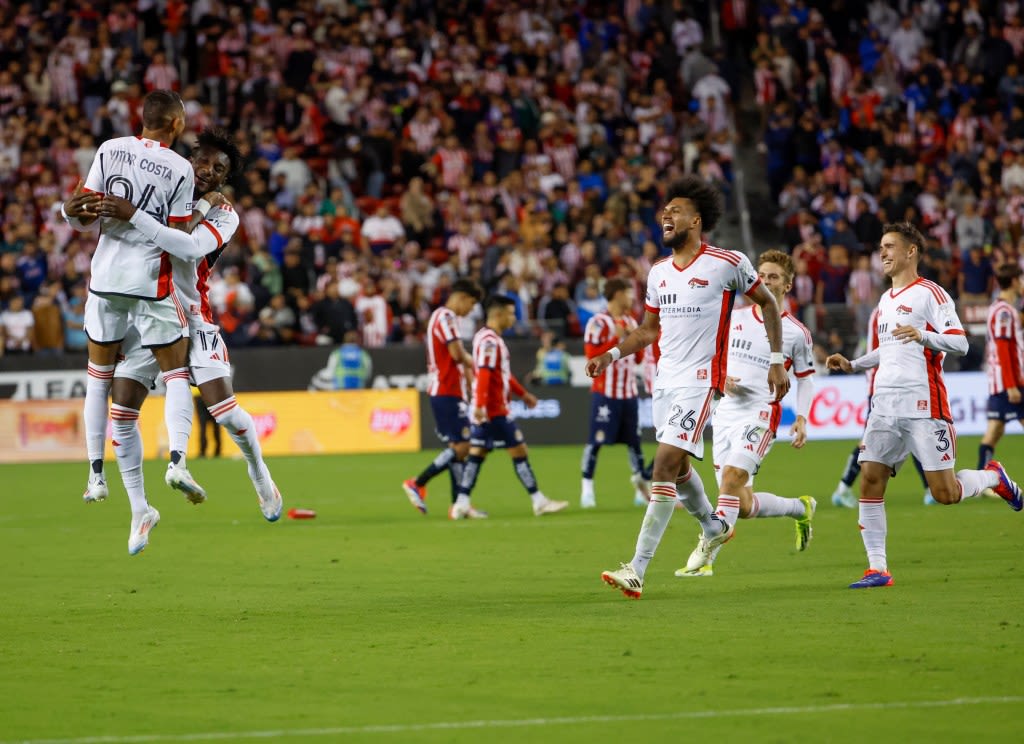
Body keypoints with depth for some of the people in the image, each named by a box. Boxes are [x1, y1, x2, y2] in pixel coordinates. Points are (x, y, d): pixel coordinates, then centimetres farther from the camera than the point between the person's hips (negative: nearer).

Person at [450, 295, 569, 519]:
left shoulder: (490, 339, 17)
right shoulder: (489, 341, -16)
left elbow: (503, 373, 26)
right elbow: (483, 374, -25)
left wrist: (523, 394, 30)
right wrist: (480, 405, -32)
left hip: (485, 411, 10)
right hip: (495, 410, -10)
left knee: (477, 454, 6)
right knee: (519, 451, -4)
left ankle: (462, 504, 3)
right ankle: (539, 502, 0)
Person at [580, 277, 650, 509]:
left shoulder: (630, 322, 14)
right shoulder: (598, 323, -9)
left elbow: (638, 358, 17)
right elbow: (591, 354, -18)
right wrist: (616, 338, -20)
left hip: (628, 392, 7)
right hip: (605, 392, -7)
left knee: (634, 440, 9)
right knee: (596, 440, -5)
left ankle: (643, 485, 17)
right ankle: (587, 487, 1)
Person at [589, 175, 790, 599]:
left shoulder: (727, 264, -7)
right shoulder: (658, 272, 11)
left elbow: (766, 303, 5)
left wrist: (776, 361, 1)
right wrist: (612, 355, 5)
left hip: (700, 381, -7)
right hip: (665, 381, 7)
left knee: (665, 465, -16)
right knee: (676, 467, 17)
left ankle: (637, 571, -20)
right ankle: (713, 526, 47)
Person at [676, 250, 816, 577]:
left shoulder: (796, 332, 2)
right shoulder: (735, 317, 10)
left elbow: (804, 378, 11)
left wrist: (802, 419, -1)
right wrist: (721, 379, -5)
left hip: (760, 414, -5)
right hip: (725, 412, 5)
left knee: (731, 478, -26)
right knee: (743, 506, 4)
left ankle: (705, 557, -26)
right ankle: (801, 508, 32)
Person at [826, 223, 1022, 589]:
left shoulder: (929, 293, -5)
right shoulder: (886, 300, 20)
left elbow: (960, 343, -12)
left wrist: (923, 335, -29)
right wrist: (852, 364, 20)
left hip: (923, 406, -7)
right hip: (885, 405, 7)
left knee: (945, 493, -7)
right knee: (869, 480, -5)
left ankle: (993, 477, 24)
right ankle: (877, 569, -3)